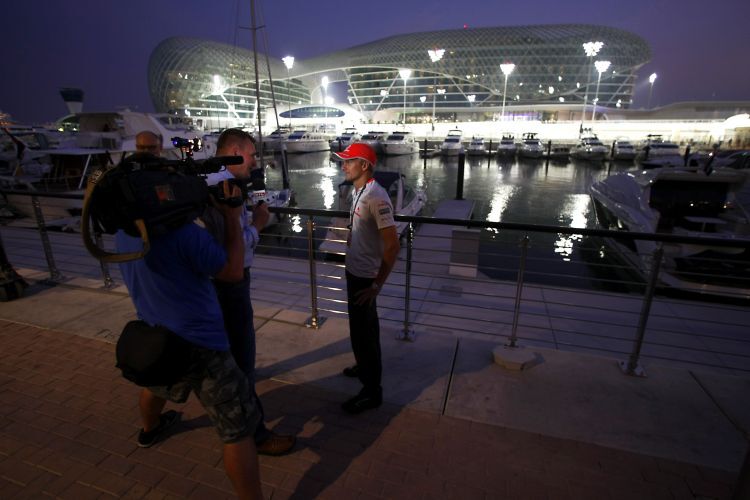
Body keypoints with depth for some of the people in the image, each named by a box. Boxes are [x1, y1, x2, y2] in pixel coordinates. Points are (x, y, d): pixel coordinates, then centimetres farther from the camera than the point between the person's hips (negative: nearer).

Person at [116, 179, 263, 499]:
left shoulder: (124, 230, -1)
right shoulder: (183, 231, -25)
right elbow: (233, 271, -15)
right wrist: (232, 217, -11)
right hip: (199, 344, -8)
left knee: (156, 384, 41)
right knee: (238, 432, 0)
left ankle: (150, 429, 70)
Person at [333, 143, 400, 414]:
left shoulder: (376, 197, -25)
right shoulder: (357, 191, 4)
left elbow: (392, 245, -26)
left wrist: (377, 285, -24)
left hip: (365, 276, -9)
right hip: (354, 270, 9)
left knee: (363, 331, 2)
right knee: (363, 326, 25)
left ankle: (372, 391, 19)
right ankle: (366, 366, 47)